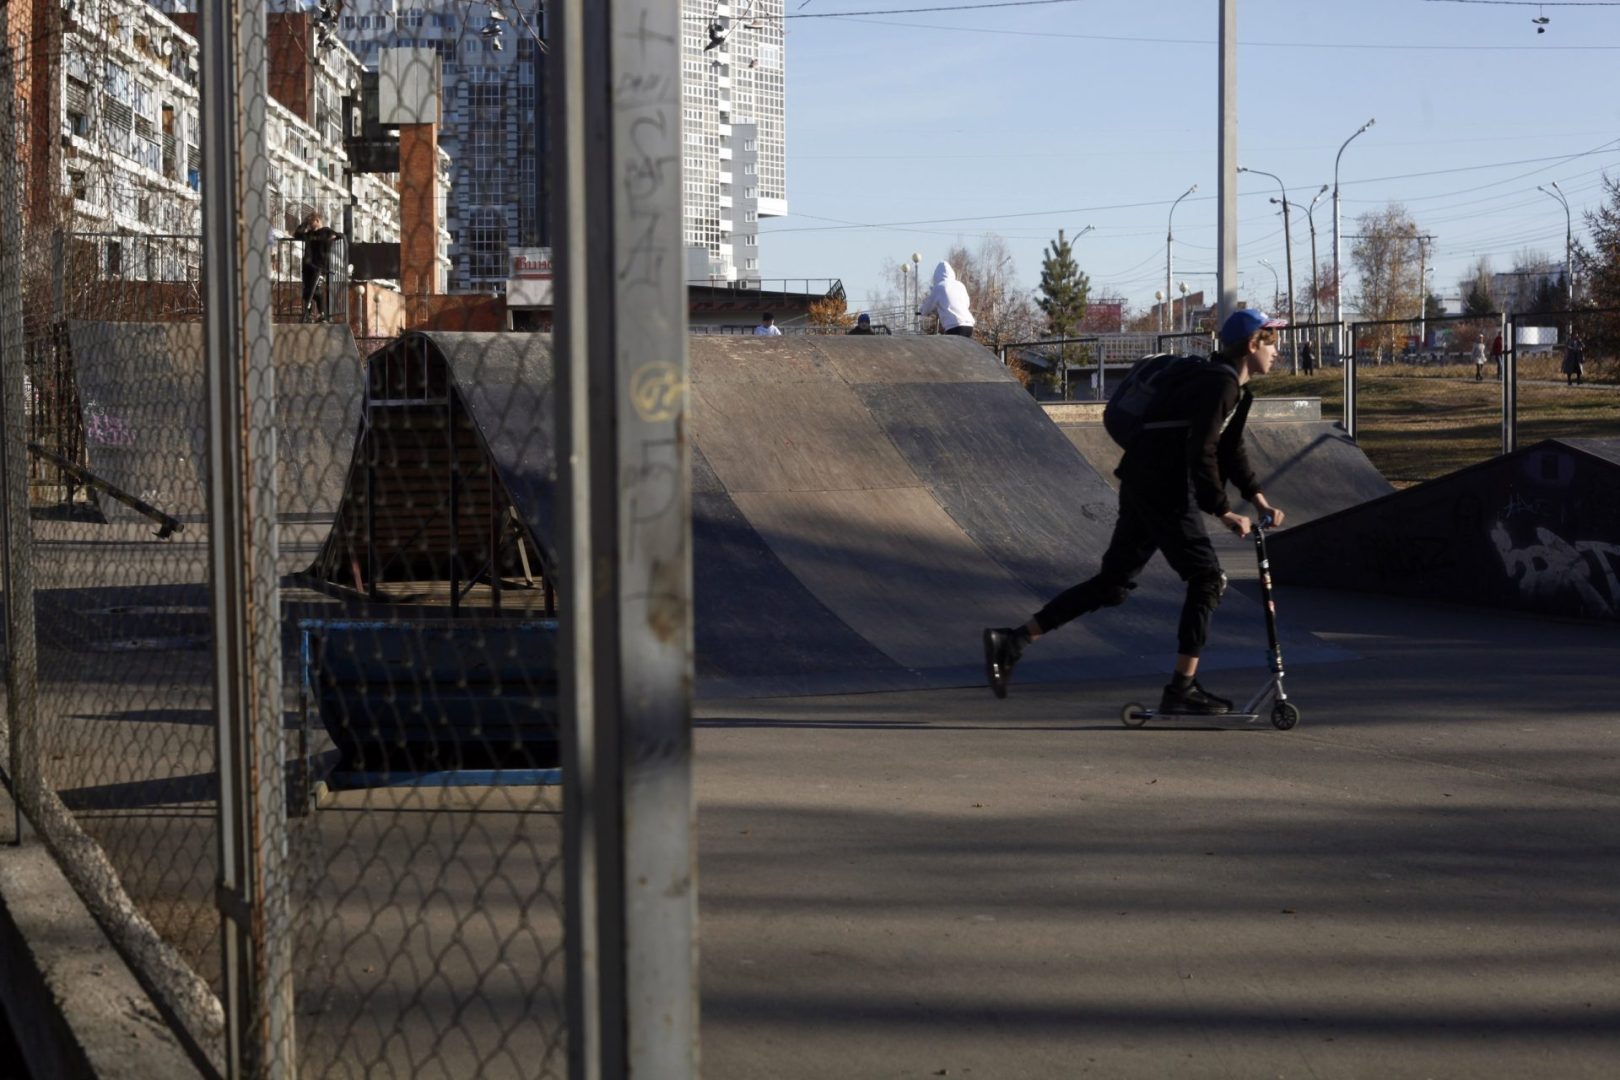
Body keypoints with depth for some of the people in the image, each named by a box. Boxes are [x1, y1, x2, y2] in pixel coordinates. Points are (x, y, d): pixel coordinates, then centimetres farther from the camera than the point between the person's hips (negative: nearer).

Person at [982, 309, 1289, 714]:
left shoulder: (1232, 387, 18)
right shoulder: (1219, 384, -14)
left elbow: (1230, 448, 27)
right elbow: (1201, 455, -21)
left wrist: (1258, 498, 20)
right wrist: (1224, 512, -17)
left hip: (1143, 486, 10)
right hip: (1165, 493, -10)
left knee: (1113, 584, 10)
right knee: (1207, 579, -3)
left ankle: (1012, 640, 7)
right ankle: (1182, 688, 0)